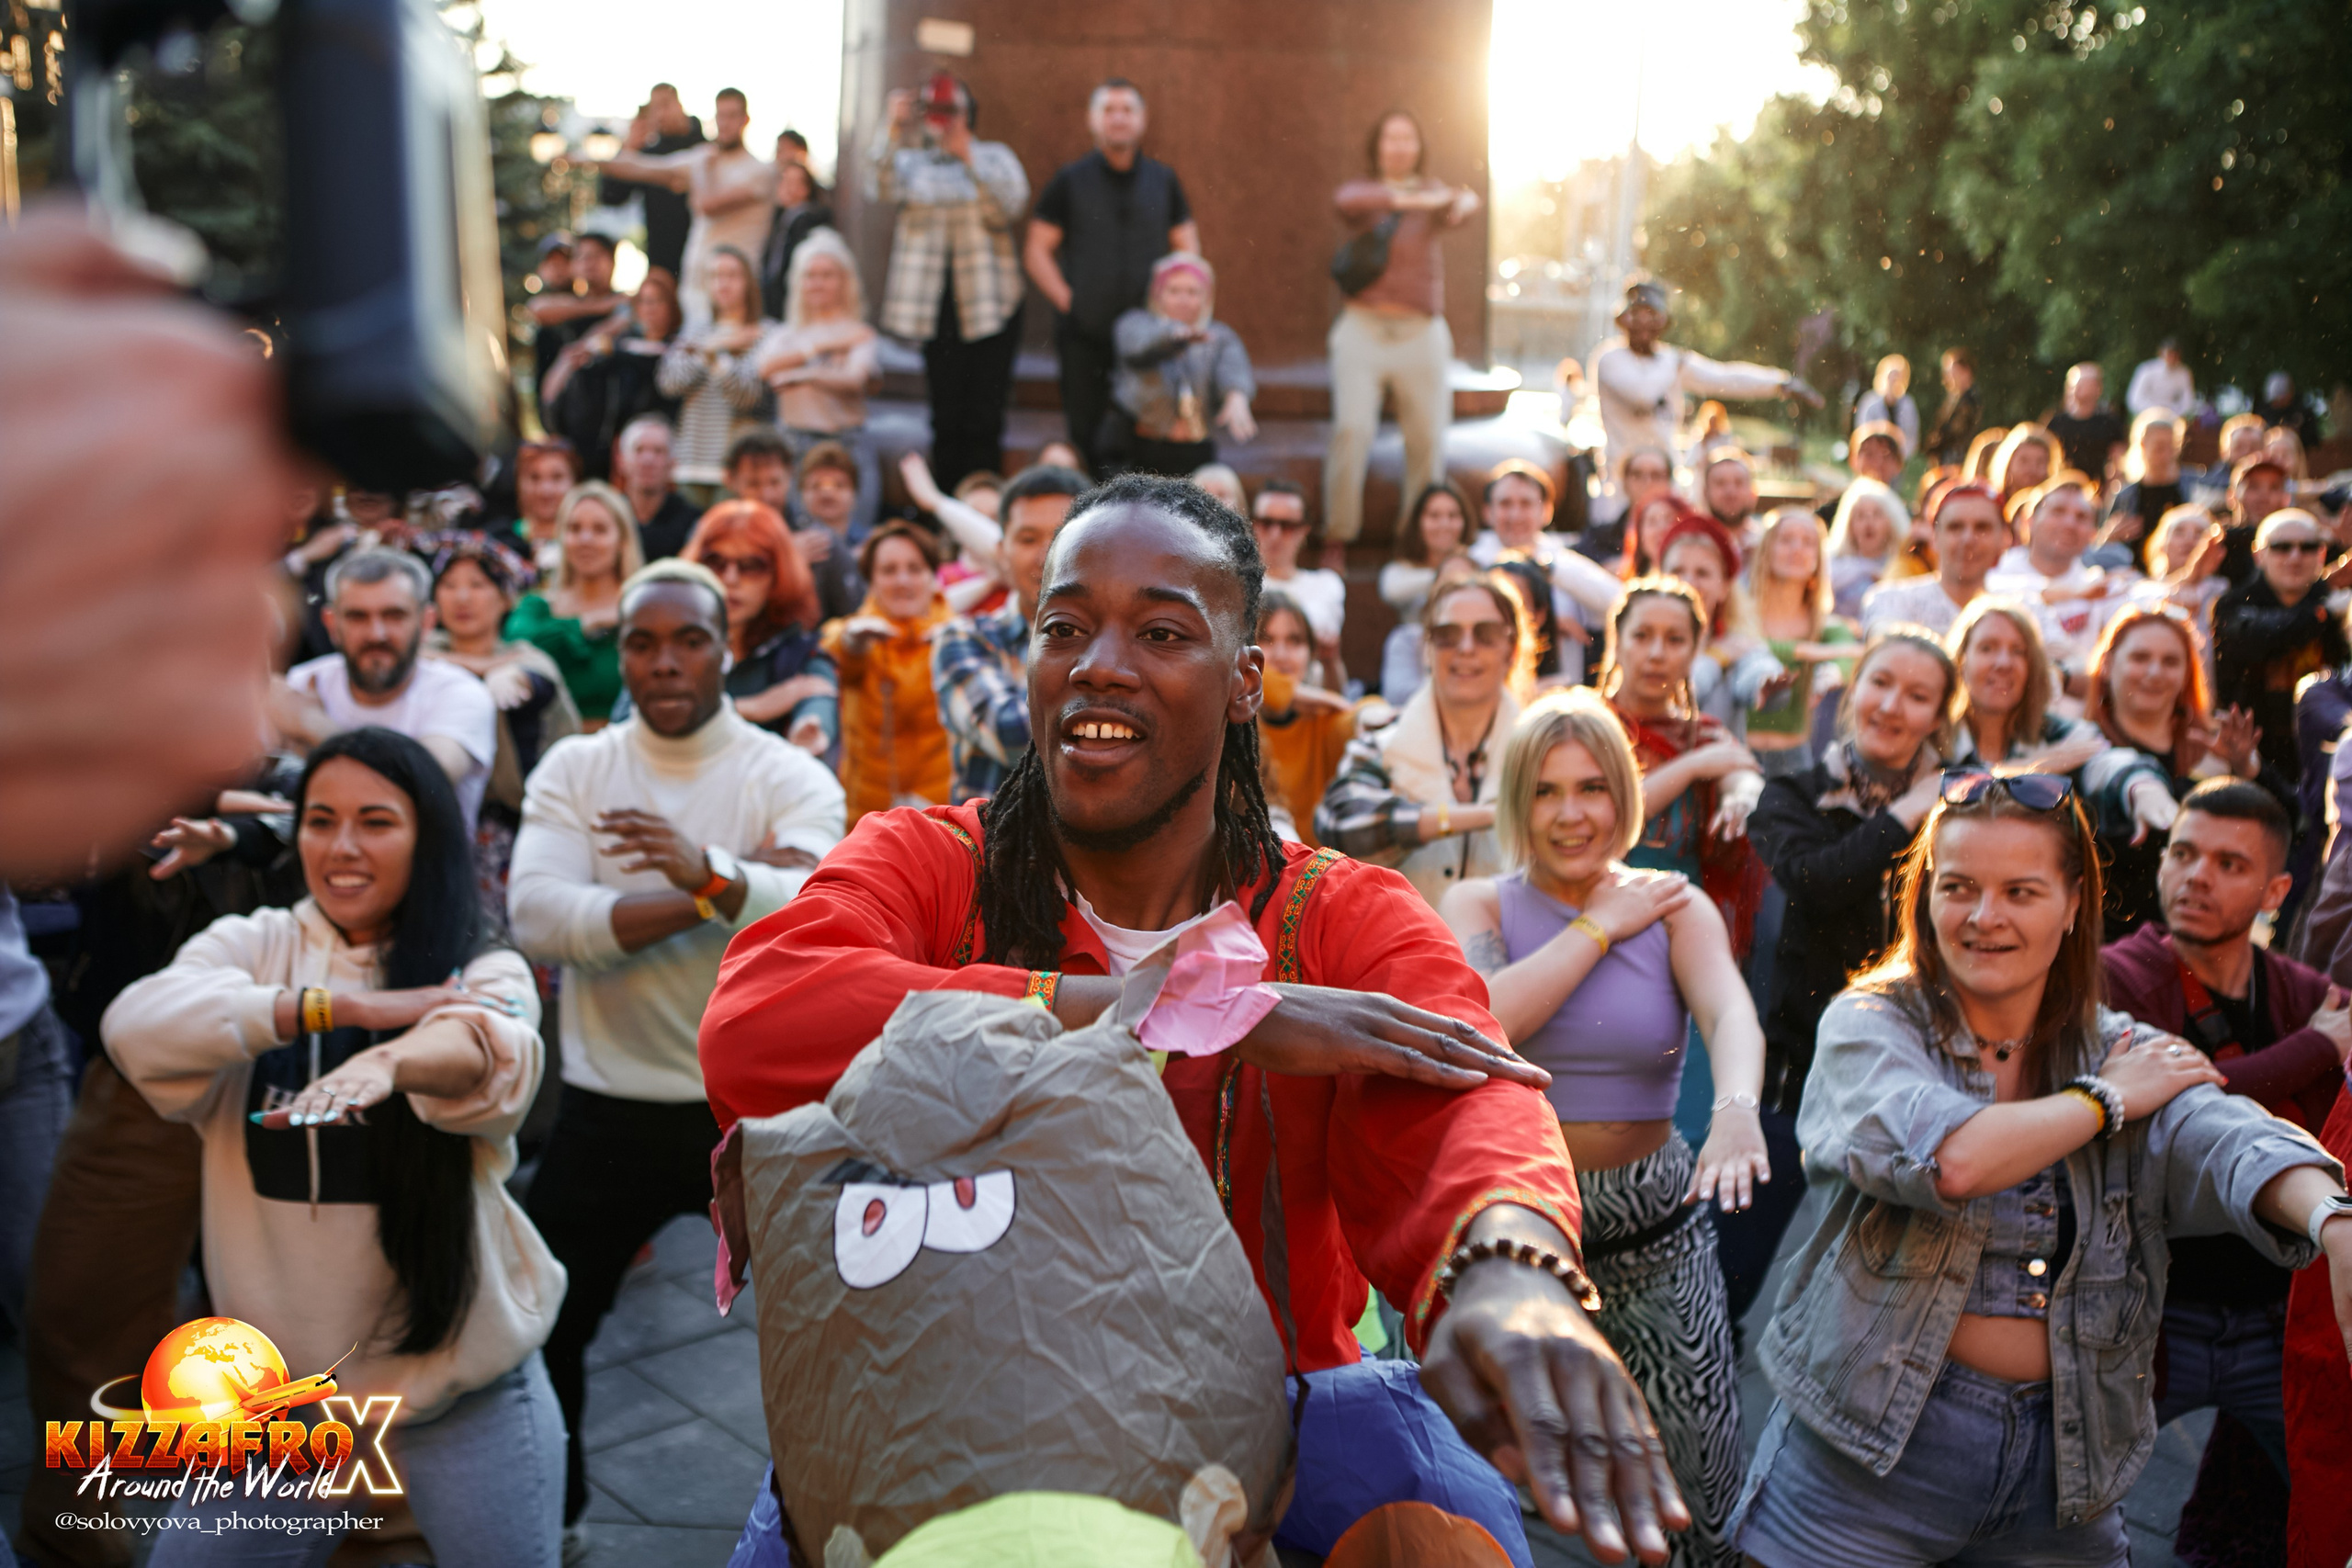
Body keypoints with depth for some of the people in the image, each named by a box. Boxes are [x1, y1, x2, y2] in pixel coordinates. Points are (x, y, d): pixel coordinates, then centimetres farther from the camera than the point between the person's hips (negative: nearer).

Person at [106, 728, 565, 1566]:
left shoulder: (483, 972, -6)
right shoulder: (251, 946, 0)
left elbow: (493, 1056, -29)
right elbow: (136, 1024, -19)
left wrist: (388, 1062, -50)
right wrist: (346, 1006, -27)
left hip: (463, 1379, -2)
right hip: (276, 1375, 2)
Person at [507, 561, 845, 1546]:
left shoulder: (791, 778, -7)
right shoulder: (572, 770, -1)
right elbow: (538, 917, -18)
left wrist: (713, 874, -44)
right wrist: (735, 893, -24)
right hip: (606, 1108, 2)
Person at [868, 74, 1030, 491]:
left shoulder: (995, 157, 11)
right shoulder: (911, 161, 13)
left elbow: (1007, 209, -8)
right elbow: (880, 189, -9)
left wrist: (968, 158, -16)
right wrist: (893, 128, -19)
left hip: (990, 304, -1)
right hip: (936, 304, 1)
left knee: (984, 417, -5)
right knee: (946, 417, 1)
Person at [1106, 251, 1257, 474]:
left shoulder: (1220, 337, 11)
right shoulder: (1135, 324, 5)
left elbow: (1233, 367, -12)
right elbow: (1140, 344, -21)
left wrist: (1237, 398, -37)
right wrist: (1176, 335, -44)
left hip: (1196, 455, 2)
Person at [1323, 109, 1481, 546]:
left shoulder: (1432, 193, 10)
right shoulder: (1360, 191, 8)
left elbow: (1462, 203, -13)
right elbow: (1345, 201, -17)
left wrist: (1464, 202, -38)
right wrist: (1407, 199, -31)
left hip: (1421, 333, 1)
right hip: (1363, 329, -1)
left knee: (1427, 438, 0)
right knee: (1351, 428, -14)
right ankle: (1337, 535, -8)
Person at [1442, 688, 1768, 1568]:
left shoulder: (1675, 908, -1)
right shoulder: (1479, 904, -1)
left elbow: (1731, 1013, -21)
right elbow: (1479, 1020, -21)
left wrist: (1737, 1110, -42)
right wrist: (1601, 925, -14)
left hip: (1656, 1228, 1)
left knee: (1699, 1468, 2)